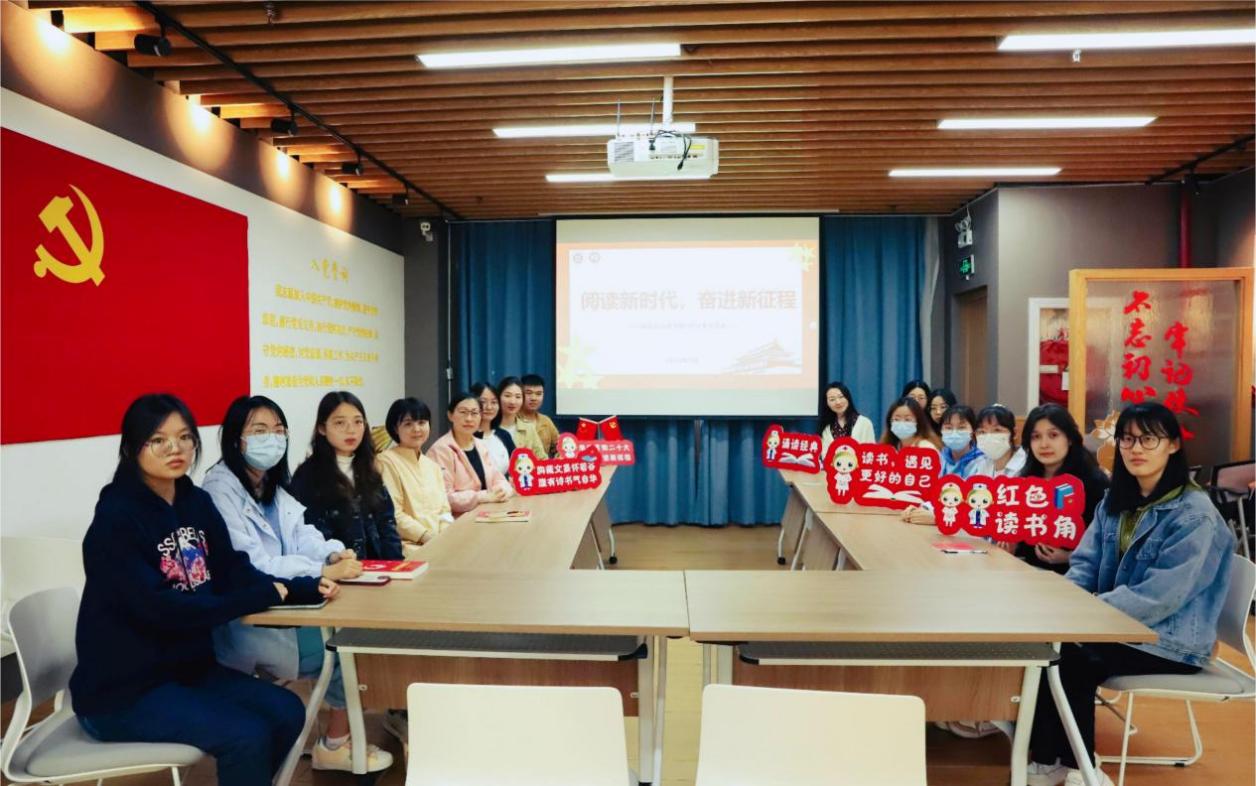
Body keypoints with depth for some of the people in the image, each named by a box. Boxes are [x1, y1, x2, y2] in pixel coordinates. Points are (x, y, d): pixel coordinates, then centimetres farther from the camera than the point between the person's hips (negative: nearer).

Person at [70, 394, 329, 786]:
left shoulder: (196, 502, 3)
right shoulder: (116, 519, -18)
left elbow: (235, 572, 1)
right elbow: (158, 608, -26)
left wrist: (306, 588, -14)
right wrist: (263, 597, -24)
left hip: (188, 666, 7)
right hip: (122, 690, -7)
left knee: (286, 712, -4)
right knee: (247, 736, -20)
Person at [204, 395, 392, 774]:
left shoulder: (272, 483, 11)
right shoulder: (219, 490, -17)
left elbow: (301, 535, 6)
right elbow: (249, 566, -25)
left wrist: (335, 553, -16)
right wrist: (325, 571, -29)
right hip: (243, 620, -8)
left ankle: (340, 739, 8)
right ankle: (335, 744, 7)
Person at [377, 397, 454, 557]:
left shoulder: (433, 466, 19)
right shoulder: (387, 461, -3)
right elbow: (393, 515, -10)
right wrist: (428, 536, -15)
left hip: (440, 542, 7)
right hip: (408, 545, -6)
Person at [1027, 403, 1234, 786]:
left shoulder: (1194, 516, -18)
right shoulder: (1115, 501, 6)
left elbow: (1157, 598, -25)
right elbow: (1085, 564, 4)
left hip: (1170, 642, -6)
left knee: (1070, 659, -22)